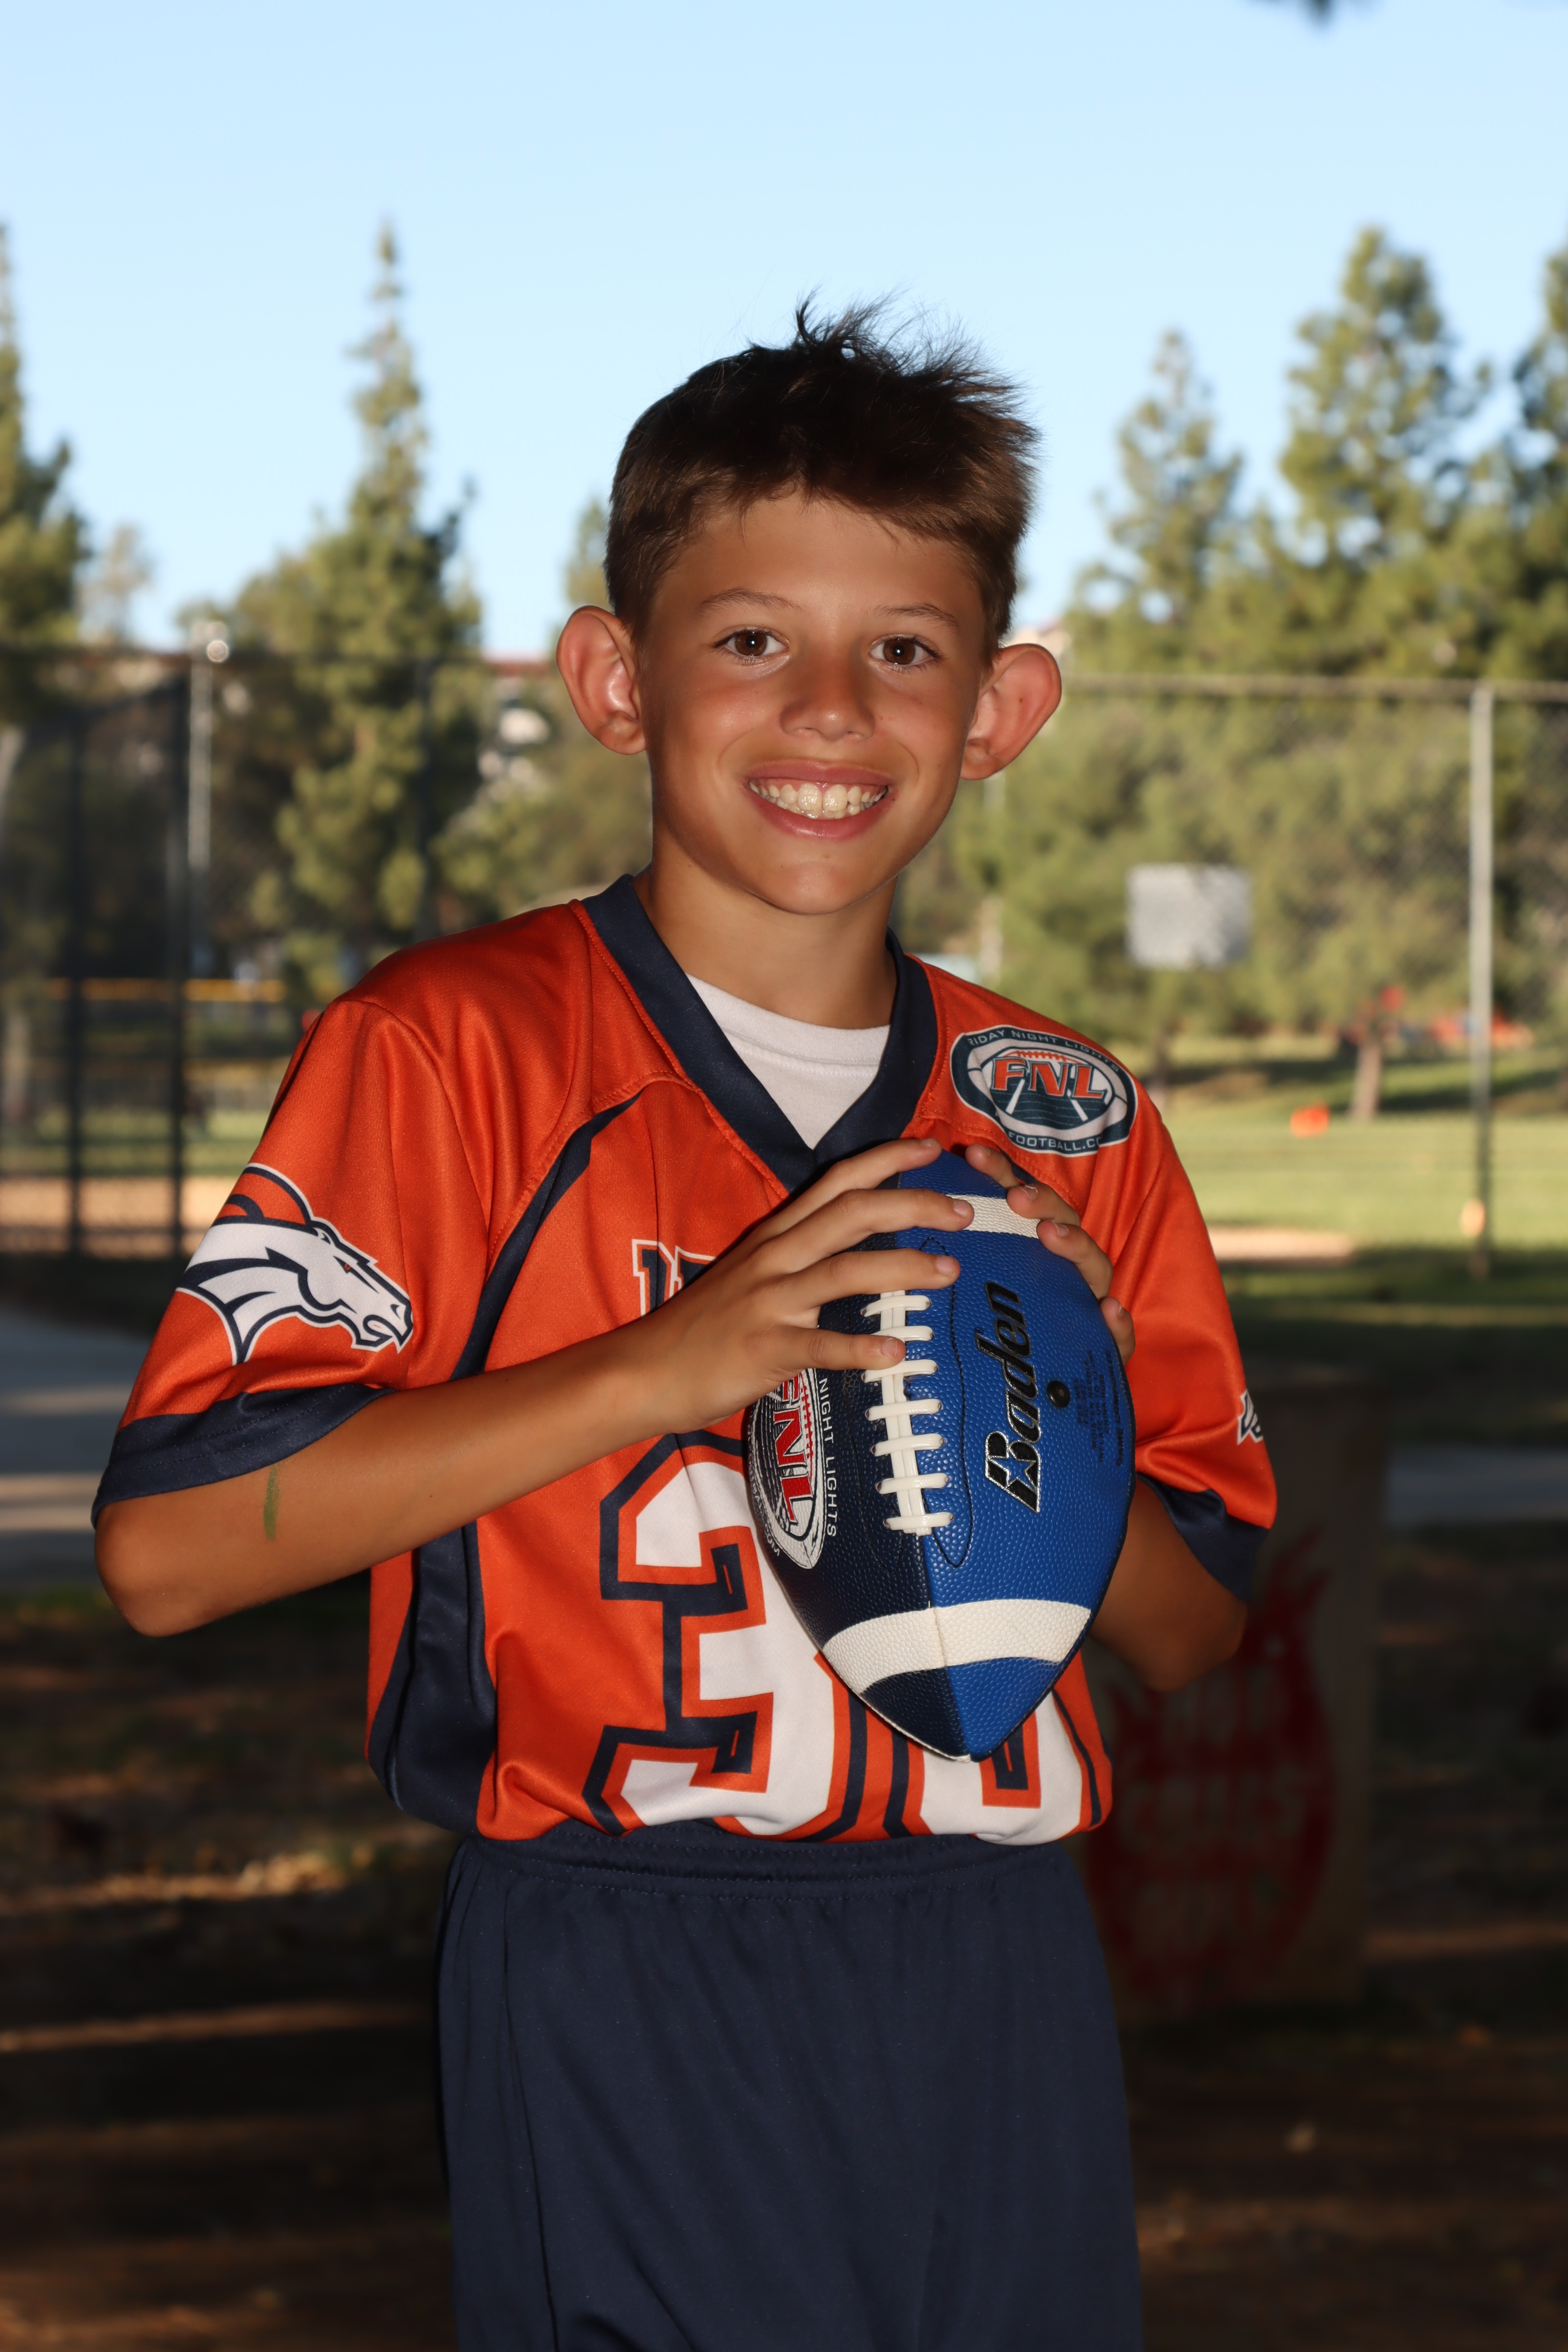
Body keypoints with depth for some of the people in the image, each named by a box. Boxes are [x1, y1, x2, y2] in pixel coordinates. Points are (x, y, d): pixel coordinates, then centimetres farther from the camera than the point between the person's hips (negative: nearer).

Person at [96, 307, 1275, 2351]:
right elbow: (164, 1547, -13)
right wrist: (666, 1365, -19)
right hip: (620, 2010, -4)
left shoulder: (1067, 1119, 10)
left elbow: (1192, 1640, 15)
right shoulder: (450, 1049, -5)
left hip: (998, 2003, 5)